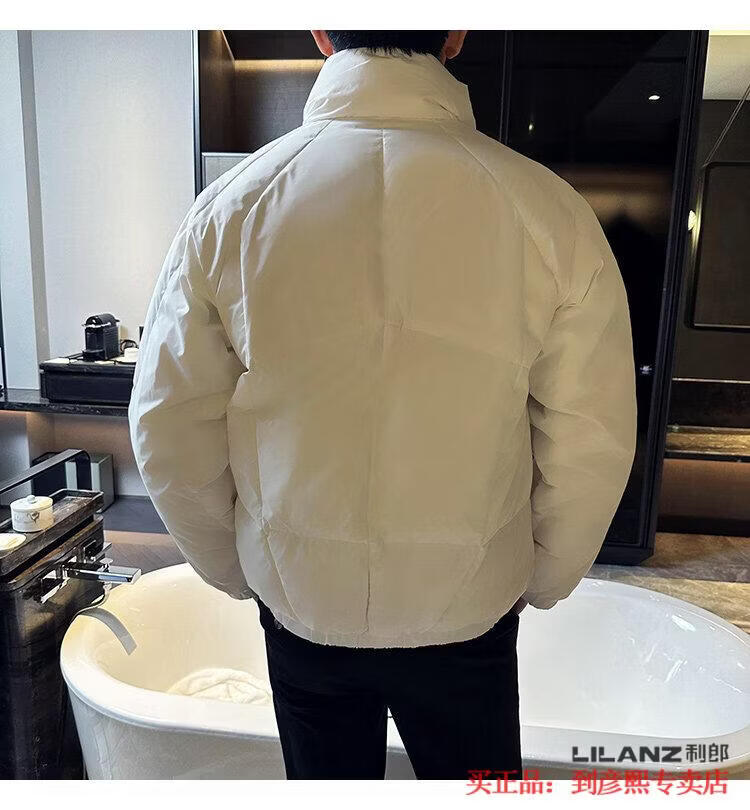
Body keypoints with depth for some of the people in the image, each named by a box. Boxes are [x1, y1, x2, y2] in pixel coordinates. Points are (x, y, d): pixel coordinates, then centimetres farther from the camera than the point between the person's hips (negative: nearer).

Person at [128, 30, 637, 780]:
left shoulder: (231, 206, -13)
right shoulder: (548, 211, -16)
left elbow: (169, 431, -8)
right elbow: (590, 445, -11)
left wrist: (236, 571, 8)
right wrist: (544, 580, 8)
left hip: (299, 602, 2)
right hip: (468, 608, 0)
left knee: (326, 777, 28)